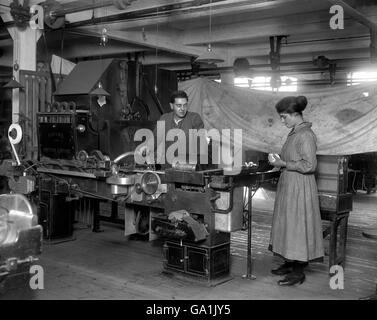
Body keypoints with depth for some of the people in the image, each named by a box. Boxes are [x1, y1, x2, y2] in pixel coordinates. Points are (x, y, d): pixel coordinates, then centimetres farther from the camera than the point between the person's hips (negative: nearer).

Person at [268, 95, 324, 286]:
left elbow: (309, 165, -22)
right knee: (288, 224, 15)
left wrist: (284, 164, -17)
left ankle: (299, 272, 7)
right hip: (289, 185, 10)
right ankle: (290, 263, 27)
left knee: (297, 225, -3)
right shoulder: (294, 133, 11)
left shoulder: (306, 135, -18)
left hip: (300, 188, -10)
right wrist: (280, 160, 7)